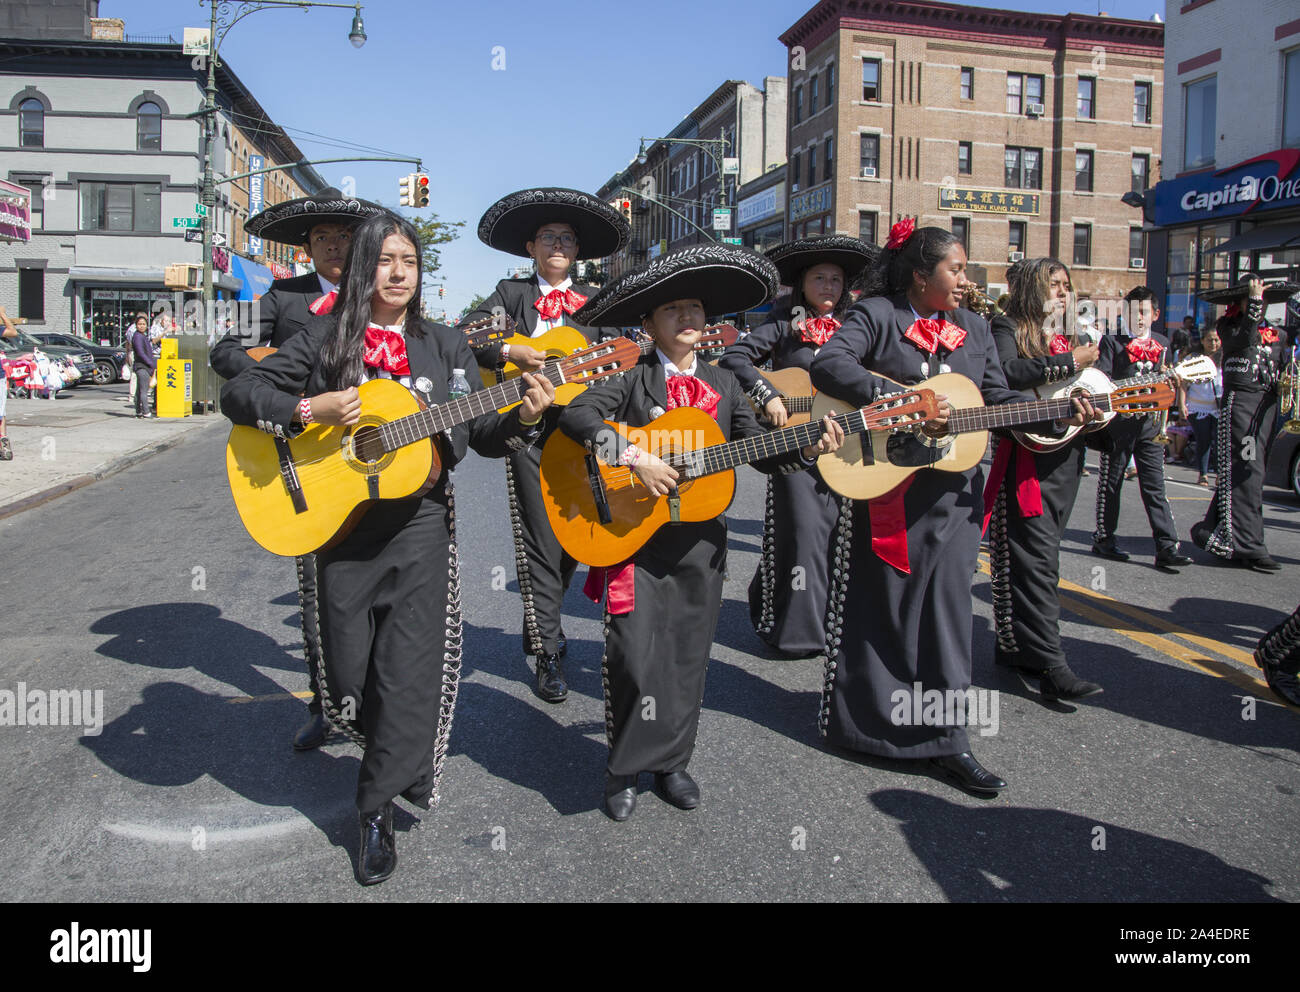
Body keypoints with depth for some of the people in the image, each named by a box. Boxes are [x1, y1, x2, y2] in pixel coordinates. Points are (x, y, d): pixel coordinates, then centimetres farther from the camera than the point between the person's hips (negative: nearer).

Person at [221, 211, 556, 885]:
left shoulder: (446, 346, 8)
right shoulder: (325, 338, 3)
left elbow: (478, 433, 7)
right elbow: (238, 393, -1)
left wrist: (521, 418, -14)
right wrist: (310, 409, -17)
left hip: (419, 525, 0)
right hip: (340, 526, 0)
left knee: (409, 674, -4)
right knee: (348, 673, 8)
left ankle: (378, 807, 15)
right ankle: (394, 757, 39)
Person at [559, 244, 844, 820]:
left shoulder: (722, 384, 11)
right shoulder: (631, 378, -4)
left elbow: (761, 452, 10)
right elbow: (575, 413, -18)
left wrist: (809, 449, -7)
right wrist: (632, 458, -26)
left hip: (700, 542, 4)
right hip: (636, 539, -4)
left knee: (687, 658, 12)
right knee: (636, 657, -4)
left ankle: (672, 762, 29)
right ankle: (626, 768, 17)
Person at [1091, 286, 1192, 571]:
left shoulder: (1162, 344, 15)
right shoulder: (1112, 341, 0)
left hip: (1150, 422, 4)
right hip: (1119, 420, -3)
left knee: (1155, 486, 0)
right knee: (1111, 482, 5)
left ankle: (1166, 547, -2)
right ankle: (1103, 539, 16)